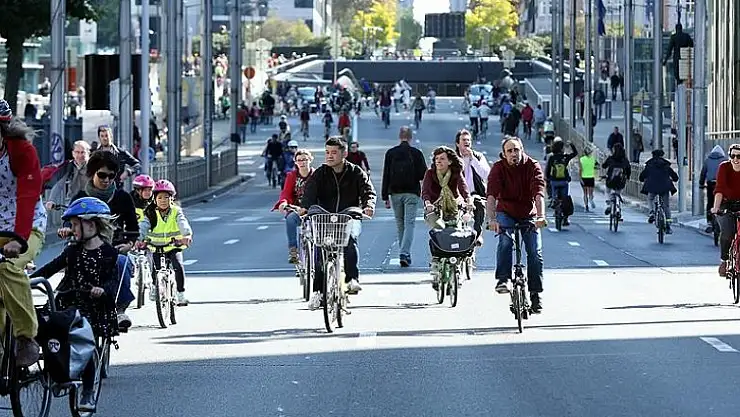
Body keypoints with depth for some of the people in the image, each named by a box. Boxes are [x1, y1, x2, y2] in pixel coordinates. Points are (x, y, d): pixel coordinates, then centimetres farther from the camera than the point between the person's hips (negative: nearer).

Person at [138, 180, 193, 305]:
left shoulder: (176, 212, -7)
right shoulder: (151, 214, -5)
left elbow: (183, 224, -25)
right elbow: (143, 226, -18)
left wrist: (187, 235, -46)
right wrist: (139, 239, -38)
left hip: (174, 247, -1)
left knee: (178, 266, -23)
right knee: (156, 268, -13)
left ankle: (181, 294, -10)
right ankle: (155, 286, 22)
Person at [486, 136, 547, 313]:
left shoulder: (533, 166, -16)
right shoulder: (498, 168, -16)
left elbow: (538, 193, -29)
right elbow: (491, 194, -28)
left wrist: (540, 216, -44)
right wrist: (492, 219, -43)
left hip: (528, 214, 1)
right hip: (506, 213, -1)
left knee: (535, 252, -8)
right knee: (505, 240, -30)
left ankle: (536, 293, 1)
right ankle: (503, 279, -25)